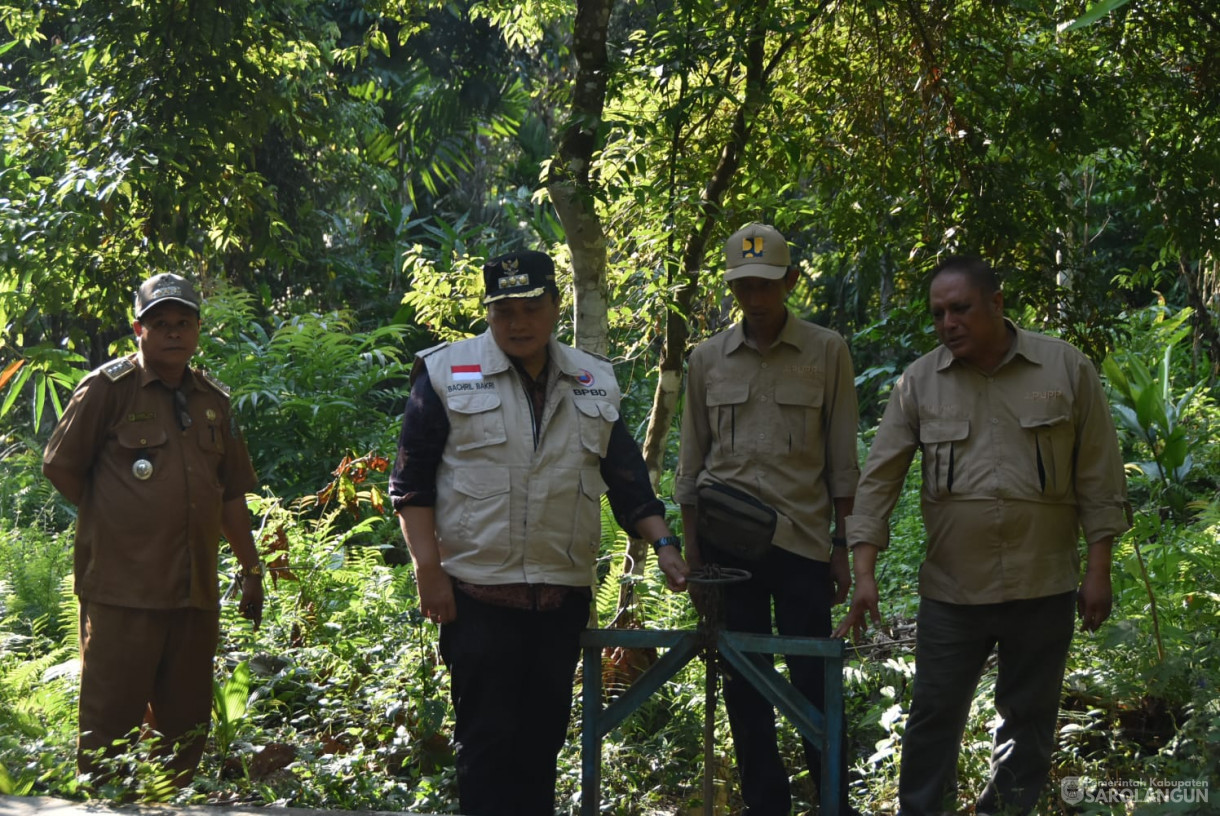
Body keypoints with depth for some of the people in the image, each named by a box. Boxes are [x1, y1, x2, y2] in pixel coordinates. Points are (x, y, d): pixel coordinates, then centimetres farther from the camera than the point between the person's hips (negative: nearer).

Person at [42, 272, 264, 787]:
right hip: (122, 588, -6)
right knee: (111, 723, -4)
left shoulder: (213, 400, 15)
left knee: (187, 725, 10)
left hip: (195, 589, 6)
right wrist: (114, 522, 3)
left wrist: (251, 570, 17)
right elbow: (60, 465, -1)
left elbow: (232, 493, 19)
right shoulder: (109, 387, -2)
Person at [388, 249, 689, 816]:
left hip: (564, 594, 4)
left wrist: (663, 543, 2)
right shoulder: (446, 373, -1)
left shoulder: (594, 383, 12)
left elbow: (627, 479, 16)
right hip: (477, 593, -4)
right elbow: (411, 481, -2)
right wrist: (428, 571, -9)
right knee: (486, 738, -2)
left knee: (543, 736, 10)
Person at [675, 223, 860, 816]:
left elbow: (841, 460, 3)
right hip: (726, 539, 2)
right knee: (743, 683, 6)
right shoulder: (708, 359, 8)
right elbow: (692, 462, 12)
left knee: (813, 679, -3)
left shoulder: (827, 351, 2)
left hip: (802, 536, -2)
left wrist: (844, 545, 0)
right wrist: (690, 548, 9)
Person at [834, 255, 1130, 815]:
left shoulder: (1067, 370, -2)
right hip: (952, 594, 1)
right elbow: (878, 479, 1)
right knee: (934, 718, 4)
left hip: (1043, 590, -1)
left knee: (1029, 720, 10)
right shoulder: (919, 382, 2)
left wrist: (1098, 570, -2)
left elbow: (1099, 478, 1)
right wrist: (864, 573, -7)